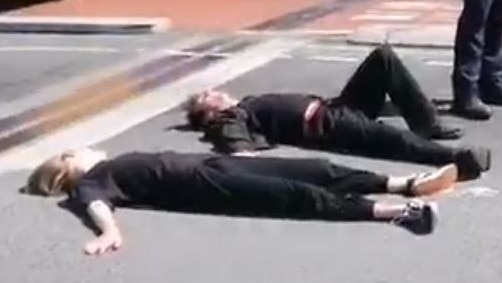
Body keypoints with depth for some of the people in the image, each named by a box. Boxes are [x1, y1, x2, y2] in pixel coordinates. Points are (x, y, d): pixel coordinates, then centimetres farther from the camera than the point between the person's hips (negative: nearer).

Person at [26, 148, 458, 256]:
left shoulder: (110, 165, 30)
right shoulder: (87, 184, 4)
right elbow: (98, 205, -19)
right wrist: (111, 231, -40)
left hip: (206, 162, 9)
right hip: (198, 184, -9)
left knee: (315, 170, -3)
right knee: (297, 195, -22)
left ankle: (408, 184, -6)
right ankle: (395, 211, -30)